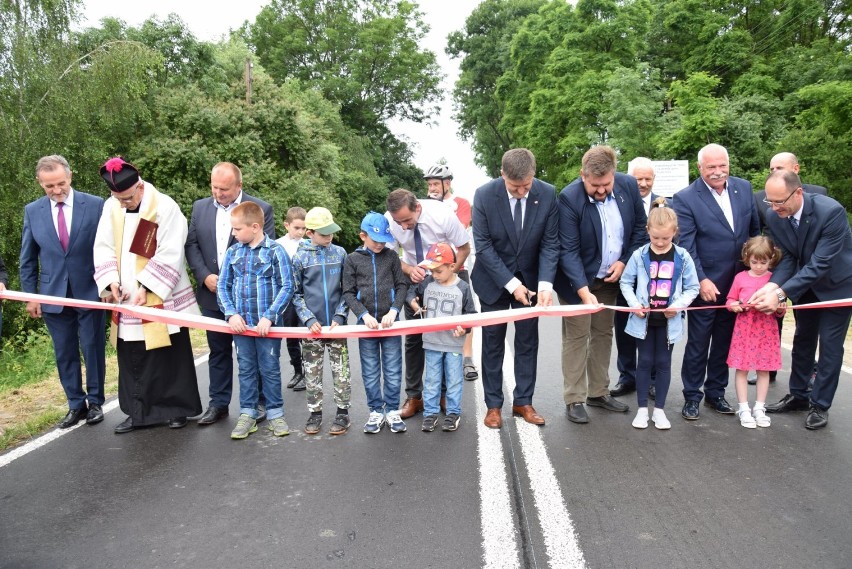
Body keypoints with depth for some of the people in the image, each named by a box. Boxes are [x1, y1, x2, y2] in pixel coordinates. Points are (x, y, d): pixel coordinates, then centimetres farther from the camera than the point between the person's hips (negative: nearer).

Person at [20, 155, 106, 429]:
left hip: (89, 292, -2)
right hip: (53, 295, 3)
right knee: (64, 353, 9)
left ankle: (95, 402, 21)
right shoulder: (32, 211, 2)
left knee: (93, 349, 6)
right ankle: (76, 404, 21)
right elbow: (28, 259, 8)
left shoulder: (95, 205, -6)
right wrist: (30, 295, 5)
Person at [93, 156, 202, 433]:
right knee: (131, 358, 9)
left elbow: (169, 255, -15)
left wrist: (147, 287, -18)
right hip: (127, 299, 5)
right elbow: (104, 248, 5)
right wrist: (111, 281, -9)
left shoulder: (165, 207, -12)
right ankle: (138, 412, 21)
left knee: (171, 356, 5)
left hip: (161, 299, -4)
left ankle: (178, 408, 19)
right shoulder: (111, 207, 2)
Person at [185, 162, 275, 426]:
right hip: (212, 294, 4)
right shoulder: (200, 207, 7)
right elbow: (191, 245, 7)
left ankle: (258, 401, 19)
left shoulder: (261, 209, -6)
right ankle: (218, 403, 22)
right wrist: (205, 276, -8)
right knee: (218, 350, 12)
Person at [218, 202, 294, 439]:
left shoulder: (275, 251, -7)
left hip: (268, 324, -3)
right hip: (241, 323, 3)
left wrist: (269, 317, -16)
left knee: (270, 369, 6)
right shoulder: (232, 252, 5)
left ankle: (275, 413, 19)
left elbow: (287, 287, -9)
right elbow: (222, 287, 6)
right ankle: (247, 414, 22)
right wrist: (231, 314, -8)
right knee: (246, 369, 12)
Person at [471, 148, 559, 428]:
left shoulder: (548, 194, -14)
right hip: (494, 280, -2)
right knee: (493, 343, 6)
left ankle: (523, 401, 21)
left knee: (528, 342, 8)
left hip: (530, 279, 2)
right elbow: (483, 245, -17)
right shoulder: (484, 195, -19)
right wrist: (511, 284, -21)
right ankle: (493, 405, 17)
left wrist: (545, 283, -22)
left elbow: (550, 243, -9)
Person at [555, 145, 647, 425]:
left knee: (603, 334, 14)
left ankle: (598, 392, 27)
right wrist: (584, 290, -33)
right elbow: (569, 251, -25)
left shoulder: (628, 185, -10)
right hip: (578, 280, -5)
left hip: (610, 278, 5)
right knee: (576, 337, 0)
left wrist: (625, 261, -8)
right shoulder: (569, 198, -24)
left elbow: (640, 226, 3)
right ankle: (574, 400, 11)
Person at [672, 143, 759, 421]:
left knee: (724, 342, 15)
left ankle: (716, 392, 30)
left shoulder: (743, 188, 3)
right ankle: (691, 396, 20)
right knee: (698, 343, 6)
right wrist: (701, 280, -21)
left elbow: (754, 229, 12)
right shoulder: (685, 199, -13)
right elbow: (686, 246, -15)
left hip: (738, 283, 5)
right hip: (706, 285, -5)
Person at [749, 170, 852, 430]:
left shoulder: (831, 211, -34)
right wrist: (772, 285, -34)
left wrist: (780, 293, -42)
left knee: (830, 344, 0)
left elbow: (820, 263, -36)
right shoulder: (774, 217, -17)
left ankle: (820, 405, 12)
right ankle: (798, 395, 28)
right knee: (803, 339, 14)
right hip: (805, 282, 5)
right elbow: (786, 258, -13)